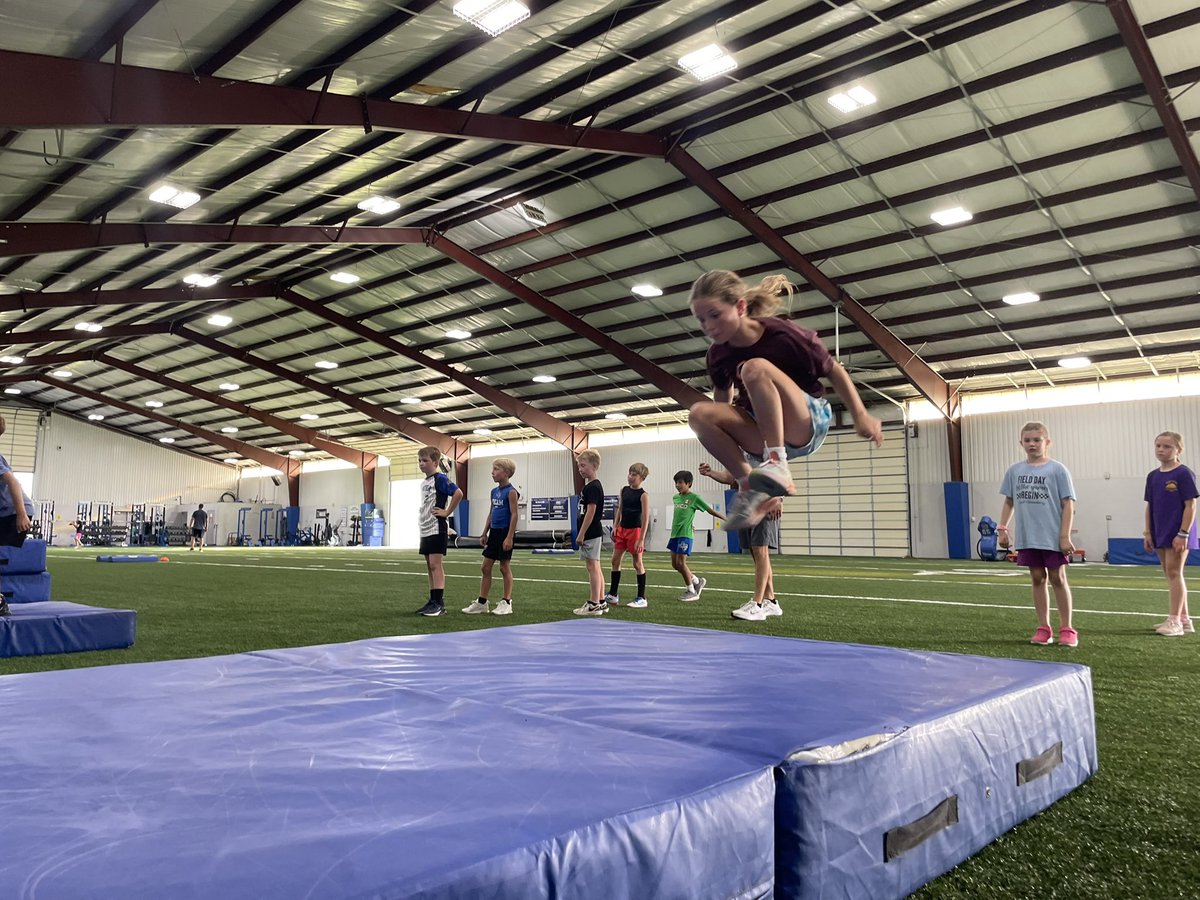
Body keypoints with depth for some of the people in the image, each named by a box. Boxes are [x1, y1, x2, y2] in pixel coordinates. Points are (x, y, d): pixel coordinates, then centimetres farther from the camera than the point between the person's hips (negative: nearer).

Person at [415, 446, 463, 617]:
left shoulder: (440, 478, -12)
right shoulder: (424, 482, 15)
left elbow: (458, 493, -24)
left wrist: (447, 512, -18)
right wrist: (421, 517, 16)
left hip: (437, 529, -9)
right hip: (425, 529, 9)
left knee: (435, 565, -10)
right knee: (430, 566, 11)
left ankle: (440, 604, -8)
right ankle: (432, 601, 17)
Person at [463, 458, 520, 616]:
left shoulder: (511, 492, -12)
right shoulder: (494, 491, 11)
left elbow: (514, 515, -16)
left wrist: (510, 537, -20)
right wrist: (484, 533, 15)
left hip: (505, 532, -8)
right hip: (494, 532, 8)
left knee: (505, 567, 0)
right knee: (486, 567, 7)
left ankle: (506, 603, 10)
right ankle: (481, 603, 13)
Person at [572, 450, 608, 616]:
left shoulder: (593, 487, -14)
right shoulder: (590, 486, 16)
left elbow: (591, 511, -20)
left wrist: (581, 534, -19)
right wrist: (582, 533, 20)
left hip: (591, 533, -10)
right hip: (593, 533, 10)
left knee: (592, 567, -7)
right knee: (596, 568, 12)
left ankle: (594, 605, -4)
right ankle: (601, 602, 16)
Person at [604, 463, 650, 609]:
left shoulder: (643, 495, -13)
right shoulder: (624, 490, 6)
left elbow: (646, 518, -16)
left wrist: (641, 539, -21)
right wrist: (615, 528, 9)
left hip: (635, 530, -7)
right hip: (622, 530, 7)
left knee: (637, 564, 0)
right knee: (615, 560, 9)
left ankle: (641, 598, 8)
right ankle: (613, 595, 19)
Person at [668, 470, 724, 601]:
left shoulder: (694, 498, -6)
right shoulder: (675, 498, 13)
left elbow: (710, 510, -4)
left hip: (685, 535, -7)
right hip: (675, 534, 7)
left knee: (681, 562, -10)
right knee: (675, 564, 7)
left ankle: (691, 591, 4)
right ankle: (697, 581, 24)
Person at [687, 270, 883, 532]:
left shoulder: (783, 334, -17)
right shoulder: (717, 355, -4)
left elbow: (833, 370, -5)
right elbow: (723, 398, 14)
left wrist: (861, 416, -6)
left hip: (807, 426, -5)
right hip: (764, 437, 5)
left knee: (755, 367, -31)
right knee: (699, 413, -23)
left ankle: (777, 465, -32)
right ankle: (750, 488, -16)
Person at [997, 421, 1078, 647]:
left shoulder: (1057, 469, -5)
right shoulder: (1014, 471, 6)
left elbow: (1068, 504, -7)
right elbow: (1009, 502, 14)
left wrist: (1065, 536, -12)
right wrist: (1002, 528, 6)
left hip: (1052, 537, -3)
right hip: (1027, 537, 4)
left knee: (1057, 578, 4)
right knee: (1037, 579, 10)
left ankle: (1066, 629, 15)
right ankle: (1043, 628, 18)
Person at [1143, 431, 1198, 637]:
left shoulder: (1184, 474, -10)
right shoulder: (1153, 476, 10)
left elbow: (1191, 505, -13)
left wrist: (1183, 534, -17)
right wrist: (1148, 533, 9)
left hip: (1178, 534, -7)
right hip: (1160, 534, 7)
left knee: (1174, 573, -7)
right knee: (1171, 574, 11)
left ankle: (1174, 621, -4)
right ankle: (1183, 619, 21)